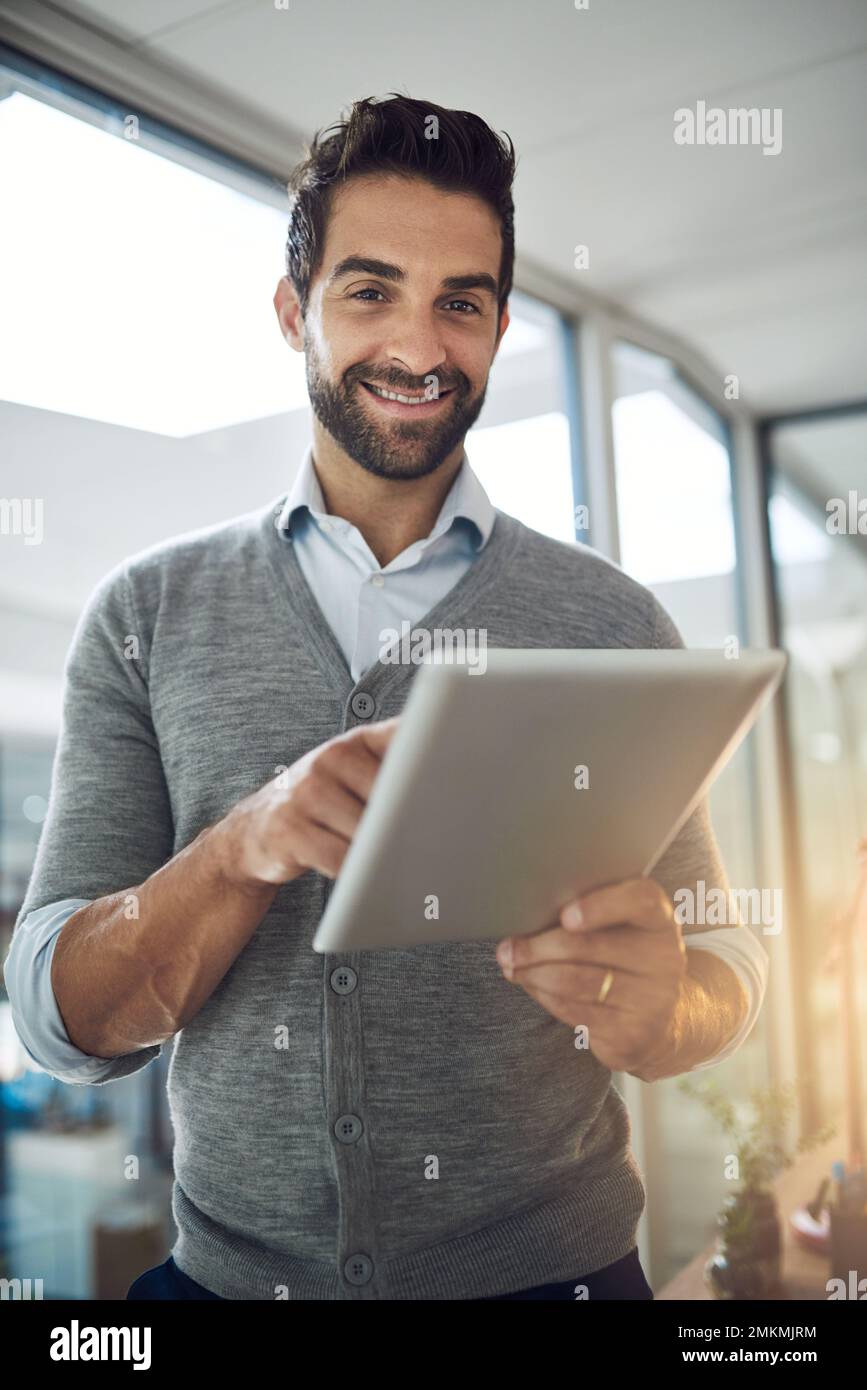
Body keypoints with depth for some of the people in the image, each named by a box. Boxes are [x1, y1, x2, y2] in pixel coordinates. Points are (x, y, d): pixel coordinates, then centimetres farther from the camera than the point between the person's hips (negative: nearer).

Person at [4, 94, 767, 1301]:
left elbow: (729, 958, 0)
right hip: (229, 1267, 0)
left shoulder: (610, 623, -2)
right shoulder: (147, 615, -1)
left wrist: (663, 1010, -22)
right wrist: (244, 846, -22)